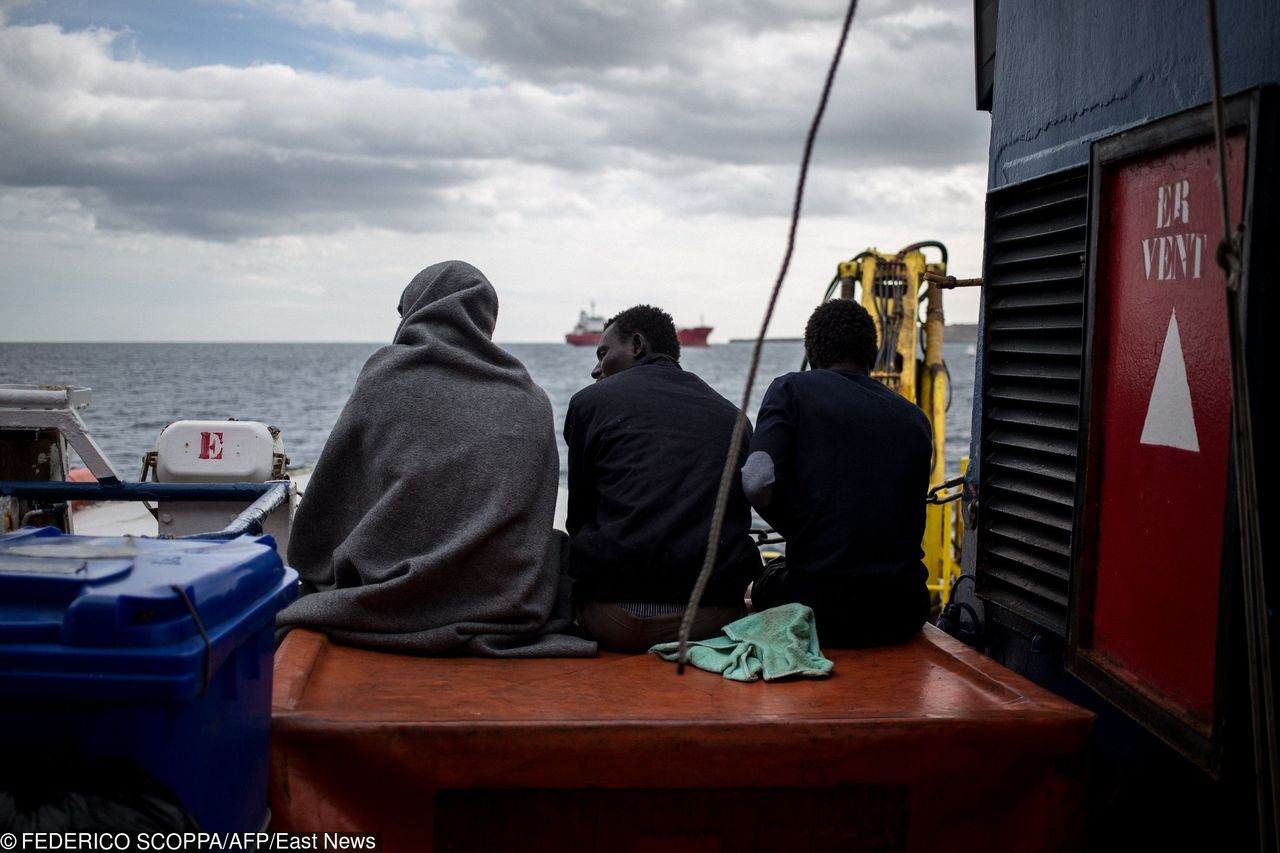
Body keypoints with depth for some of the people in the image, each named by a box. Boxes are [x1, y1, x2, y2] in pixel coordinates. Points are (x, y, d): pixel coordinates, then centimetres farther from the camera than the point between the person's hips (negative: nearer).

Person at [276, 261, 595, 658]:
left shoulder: (387, 371, 3)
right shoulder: (531, 400, 8)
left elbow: (328, 497, 7)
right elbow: (538, 520, 11)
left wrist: (308, 576, 20)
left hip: (392, 611, -2)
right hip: (508, 606, 3)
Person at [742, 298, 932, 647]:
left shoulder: (793, 389, -1)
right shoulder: (915, 418, 13)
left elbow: (757, 484, -16)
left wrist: (800, 532, 3)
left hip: (819, 608, -4)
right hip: (902, 612, 4)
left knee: (771, 577, 31)